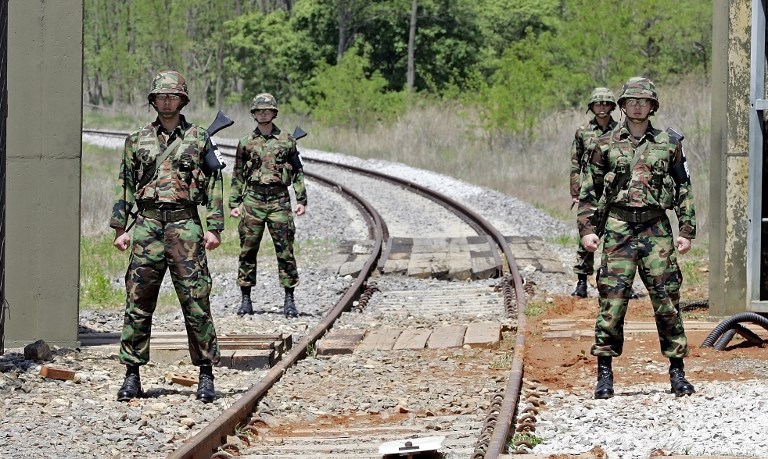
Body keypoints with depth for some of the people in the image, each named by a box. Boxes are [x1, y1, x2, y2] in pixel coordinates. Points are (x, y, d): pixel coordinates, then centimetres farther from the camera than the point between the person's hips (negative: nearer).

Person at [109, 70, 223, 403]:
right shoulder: (138, 140, 12)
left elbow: (214, 185, 4)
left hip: (185, 226, -2)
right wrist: (120, 228, 6)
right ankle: (132, 375, 7)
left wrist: (214, 228, -4)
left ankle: (206, 375, 3)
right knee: (138, 302, 1)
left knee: (196, 302, -3)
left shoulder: (198, 139, 6)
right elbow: (125, 185, 13)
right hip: (147, 226, 2)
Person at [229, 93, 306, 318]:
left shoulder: (287, 140, 6)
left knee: (285, 249, -2)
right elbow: (237, 175, 12)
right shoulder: (246, 143, 8)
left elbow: (297, 171, 9)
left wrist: (301, 200, 2)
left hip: (279, 200, -1)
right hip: (252, 200, 1)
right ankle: (246, 299, 10)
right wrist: (234, 203, 6)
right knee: (248, 250, 2)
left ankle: (289, 299, 3)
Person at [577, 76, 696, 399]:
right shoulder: (607, 145, 7)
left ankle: (677, 372, 8)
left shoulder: (668, 144, 7)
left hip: (656, 230, 0)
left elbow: (684, 191, 10)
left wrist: (686, 231, 3)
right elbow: (588, 190, 10)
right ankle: (605, 374, 4)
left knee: (667, 301, 0)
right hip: (618, 230, 0)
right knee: (611, 303, -3)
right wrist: (586, 229, 1)